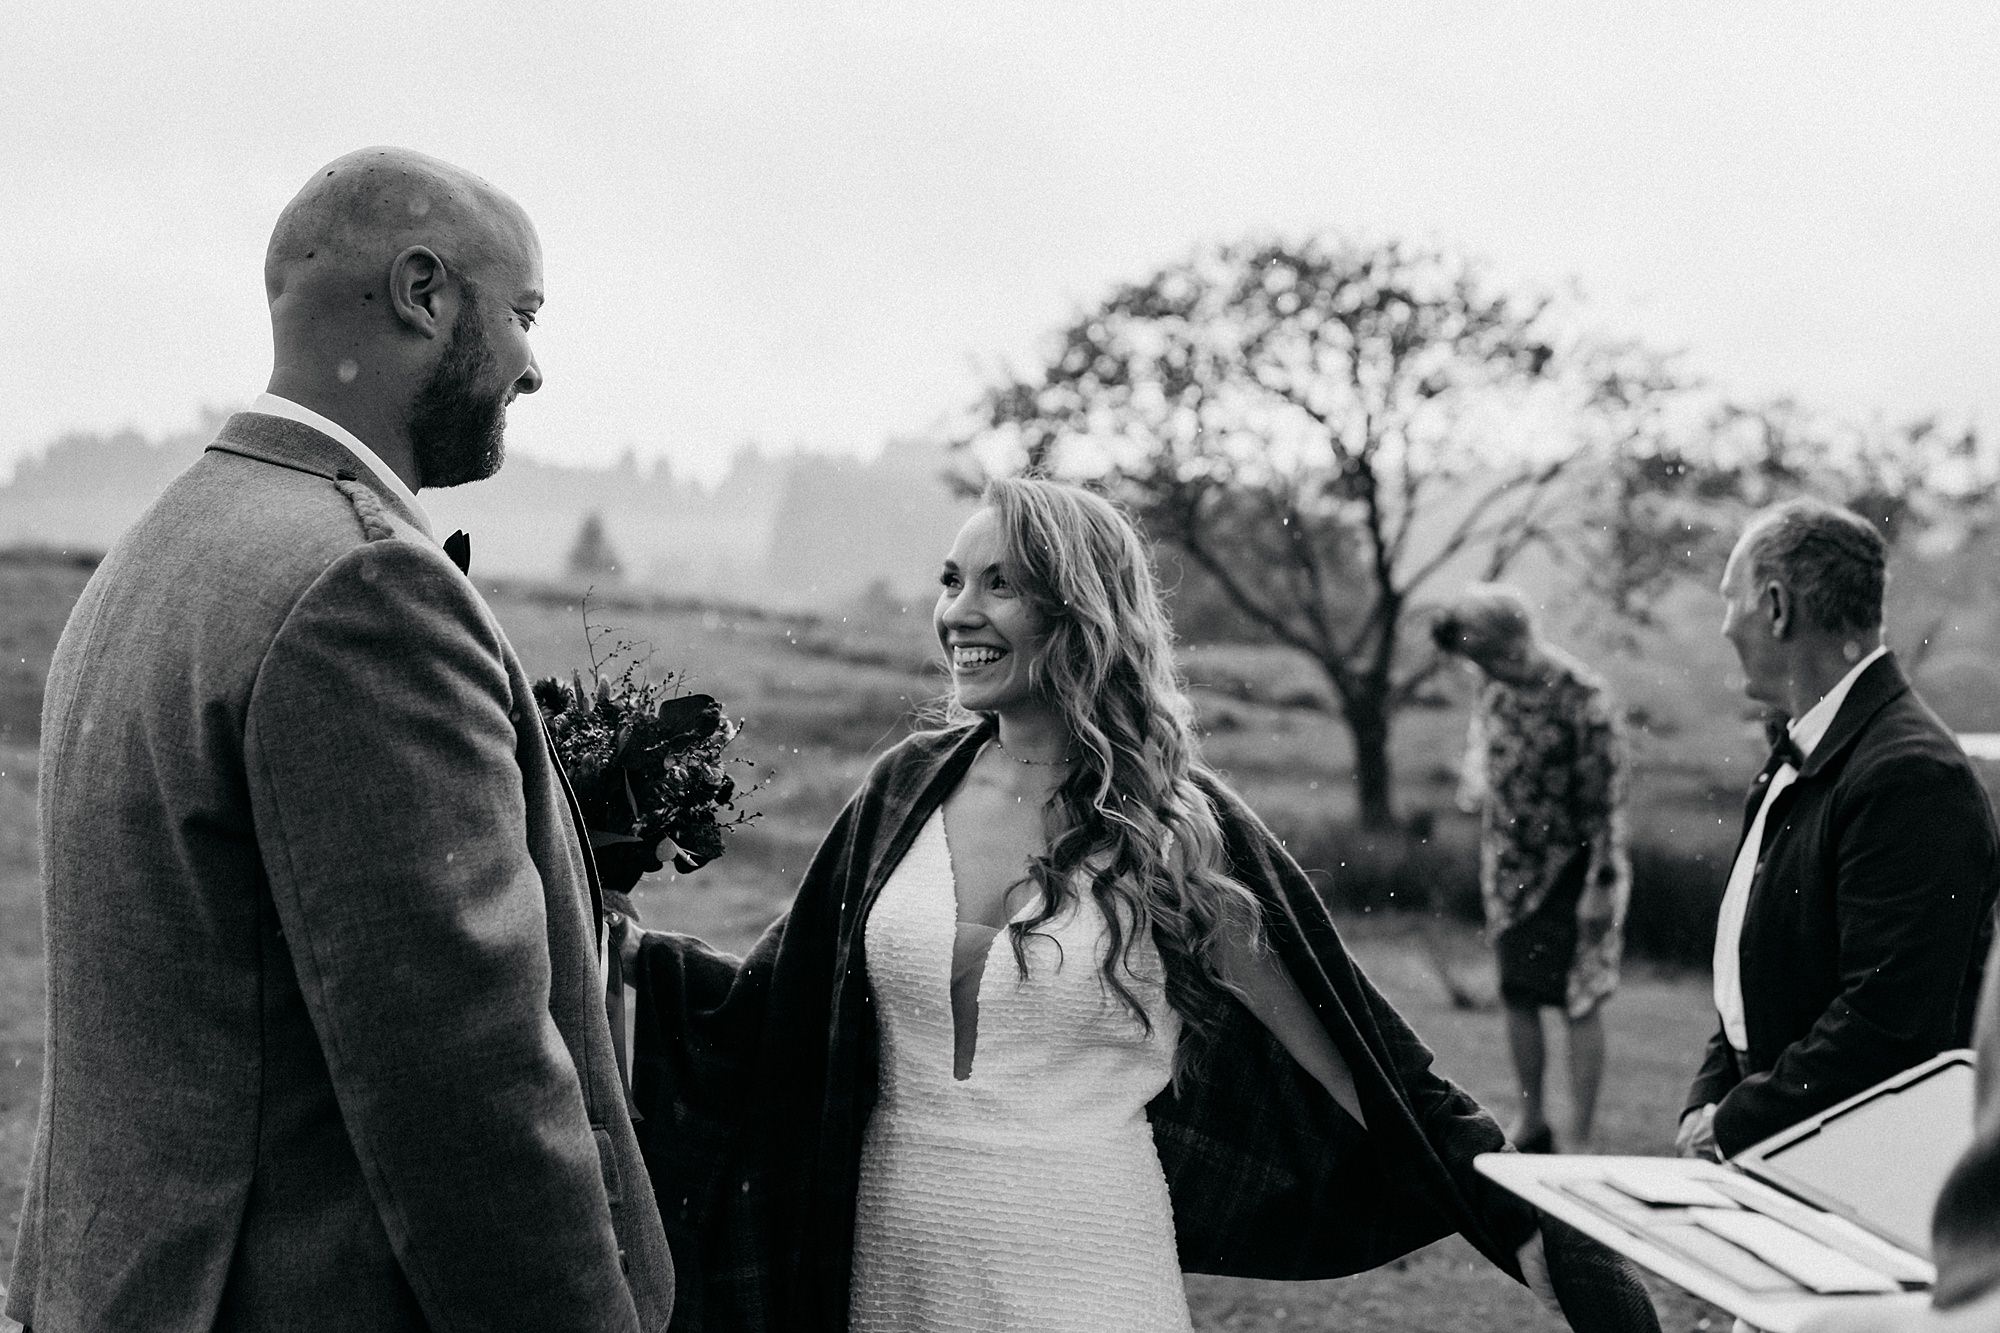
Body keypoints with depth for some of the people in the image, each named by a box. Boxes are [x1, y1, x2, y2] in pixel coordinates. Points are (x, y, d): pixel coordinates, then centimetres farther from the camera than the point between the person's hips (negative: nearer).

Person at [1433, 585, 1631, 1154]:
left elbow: (1606, 796, -16)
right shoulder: (1494, 686, 1)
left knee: (1581, 1005, -1)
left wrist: (1602, 882, -16)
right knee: (1517, 997, 13)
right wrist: (1475, 787, -3)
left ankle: (1582, 1143, 4)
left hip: (1570, 872, -7)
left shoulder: (1581, 696, -19)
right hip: (1510, 869, 7)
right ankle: (1531, 1124, 27)